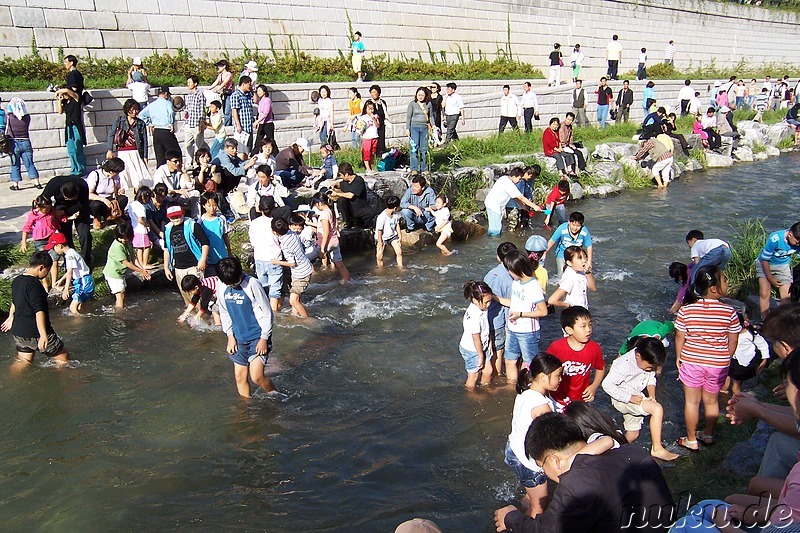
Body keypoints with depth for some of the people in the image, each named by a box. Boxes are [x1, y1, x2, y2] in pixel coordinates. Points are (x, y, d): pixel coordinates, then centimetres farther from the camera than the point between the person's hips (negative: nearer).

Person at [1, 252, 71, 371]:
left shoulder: (16, 281, 9)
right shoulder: (34, 284, -20)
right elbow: (39, 311, -27)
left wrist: (11, 318, 45)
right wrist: (43, 335, -31)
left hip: (18, 332, 9)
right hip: (35, 333, -9)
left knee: (23, 361, 21)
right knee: (63, 357, 5)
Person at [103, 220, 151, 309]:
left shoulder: (127, 243, -1)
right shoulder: (117, 247, -27)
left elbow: (132, 258, 5)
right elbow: (126, 263, -24)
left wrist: (141, 270, -8)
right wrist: (141, 271, -20)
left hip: (120, 273, 9)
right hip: (113, 273, -9)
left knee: (122, 295, 17)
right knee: (120, 296, -8)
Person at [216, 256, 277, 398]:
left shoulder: (252, 285, -18)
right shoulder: (221, 286, -3)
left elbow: (267, 313, -12)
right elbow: (224, 313, 10)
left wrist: (264, 338, -11)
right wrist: (230, 336, 4)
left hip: (258, 337, -5)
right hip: (238, 338, 5)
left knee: (257, 377, -10)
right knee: (240, 377, 8)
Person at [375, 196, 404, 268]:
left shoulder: (396, 214, -11)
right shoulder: (382, 217, -29)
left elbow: (397, 225, 4)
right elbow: (379, 230, -20)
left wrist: (399, 237, 0)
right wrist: (380, 243, -13)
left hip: (393, 235, 5)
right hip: (382, 237, -5)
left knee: (399, 251, -7)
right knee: (379, 256, -4)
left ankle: (400, 266, 10)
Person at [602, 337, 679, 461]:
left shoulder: (648, 362, -6)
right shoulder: (625, 364, -28)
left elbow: (651, 378, 10)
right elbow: (607, 384, -27)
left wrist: (651, 394, -9)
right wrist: (630, 398, -28)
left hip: (635, 398, 9)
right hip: (622, 399, -8)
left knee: (632, 435, 14)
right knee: (657, 409, -25)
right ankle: (657, 449, -19)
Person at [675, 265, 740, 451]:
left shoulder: (686, 310, -16)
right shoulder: (729, 312, -17)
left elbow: (679, 337, -7)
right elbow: (733, 341, -6)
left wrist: (678, 358, 9)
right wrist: (726, 359, 12)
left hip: (691, 361, 0)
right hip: (718, 364, 1)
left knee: (692, 401, 14)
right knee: (711, 401, 21)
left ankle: (691, 440, 26)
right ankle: (708, 435, 39)